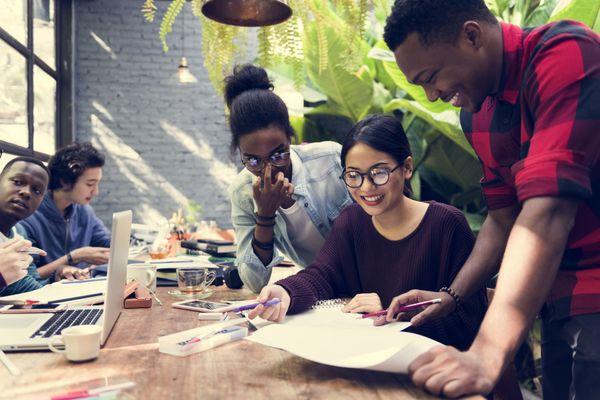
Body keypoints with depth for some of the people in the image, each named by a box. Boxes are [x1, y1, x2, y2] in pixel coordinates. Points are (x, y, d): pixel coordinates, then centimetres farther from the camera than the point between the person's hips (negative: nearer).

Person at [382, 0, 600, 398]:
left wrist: (487, 355, -34)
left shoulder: (567, 53, -19)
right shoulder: (475, 115, 5)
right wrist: (450, 297, 2)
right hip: (561, 301, 6)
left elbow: (547, 211, -30)